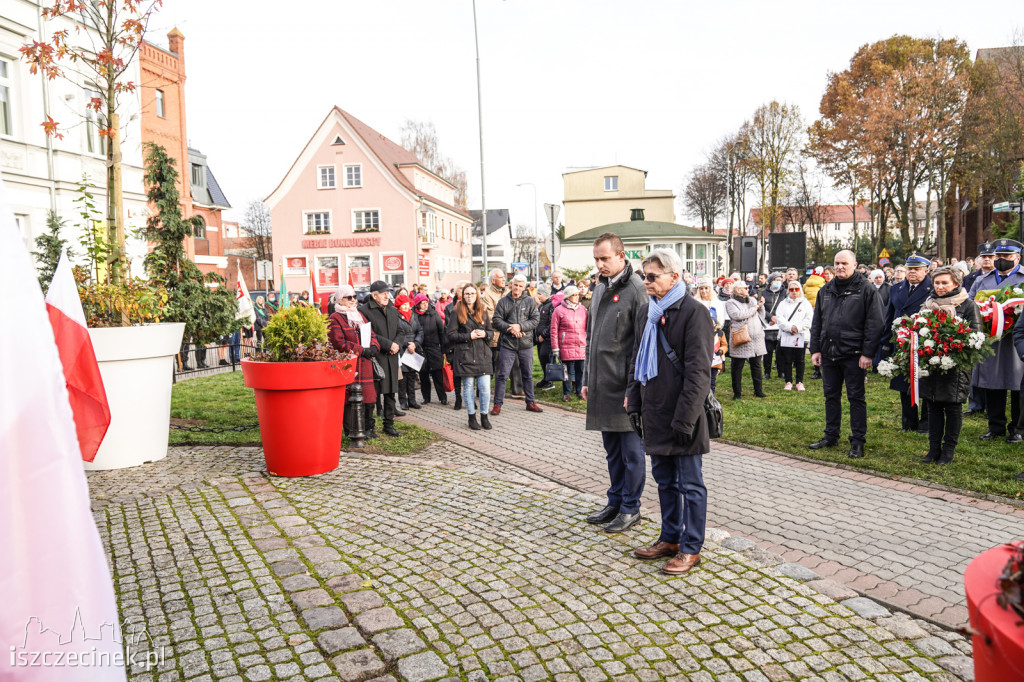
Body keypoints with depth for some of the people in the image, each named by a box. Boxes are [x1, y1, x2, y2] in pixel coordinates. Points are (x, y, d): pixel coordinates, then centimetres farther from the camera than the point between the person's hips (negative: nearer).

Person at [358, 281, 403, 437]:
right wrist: (388, 344, -14)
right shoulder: (364, 310, -7)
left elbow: (400, 331, 19)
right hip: (374, 358, -6)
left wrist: (397, 344, -2)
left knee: (390, 392, 10)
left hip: (391, 357, 6)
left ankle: (389, 424, 20)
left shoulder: (393, 310, 16)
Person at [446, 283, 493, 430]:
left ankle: (484, 416, 12)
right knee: (468, 386, 4)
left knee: (485, 386, -3)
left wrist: (484, 334, -6)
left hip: (482, 353, 3)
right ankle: (472, 417, 16)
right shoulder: (456, 312, 0)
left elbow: (491, 331, 16)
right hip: (465, 354, -3)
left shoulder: (483, 311, 13)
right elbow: (451, 334, -4)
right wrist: (469, 336, -13)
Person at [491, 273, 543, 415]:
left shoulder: (530, 302, 4)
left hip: (526, 344, 2)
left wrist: (520, 326, -15)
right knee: (502, 375, -2)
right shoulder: (503, 301, 2)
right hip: (507, 344, -1)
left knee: (528, 375, 12)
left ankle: (530, 402, 24)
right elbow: (496, 320, -2)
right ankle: (497, 404, 5)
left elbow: (536, 320, -3)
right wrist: (510, 328, -15)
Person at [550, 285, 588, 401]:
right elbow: (554, 331, -1)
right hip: (566, 347, -3)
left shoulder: (583, 309, 11)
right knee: (567, 370, 2)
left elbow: (587, 328, 16)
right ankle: (566, 393, 15)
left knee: (580, 369, 6)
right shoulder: (559, 310, 0)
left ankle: (579, 391, 22)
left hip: (582, 347, 3)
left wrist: (588, 344, 10)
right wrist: (555, 348, -5)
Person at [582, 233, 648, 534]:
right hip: (602, 385, 8)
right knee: (612, 448, 16)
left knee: (631, 448, 4)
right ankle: (615, 502, 28)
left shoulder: (635, 289, -10)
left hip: (625, 386, -8)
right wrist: (587, 379, 16)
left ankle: (630, 509, 15)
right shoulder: (600, 289, 14)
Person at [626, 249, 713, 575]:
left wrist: (685, 417, -19)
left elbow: (698, 371, -17)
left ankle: (691, 548, 16)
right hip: (655, 413, 8)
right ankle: (670, 538, 31)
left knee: (690, 484, 4)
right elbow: (635, 362, 17)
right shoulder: (646, 313, 12)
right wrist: (634, 404, 12)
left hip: (683, 414, -7)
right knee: (665, 480, 17)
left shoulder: (693, 312, -12)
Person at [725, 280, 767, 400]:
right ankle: (737, 392, 11)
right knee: (737, 367, 2)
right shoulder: (731, 303, -1)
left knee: (756, 365, 10)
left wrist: (761, 306, 3)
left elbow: (761, 316, 20)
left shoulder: (752, 300, 18)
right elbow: (738, 315, -19)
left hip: (756, 338, 5)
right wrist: (754, 308, -9)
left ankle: (758, 390, 20)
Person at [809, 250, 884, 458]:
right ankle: (831, 436, 25)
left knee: (856, 397, 2)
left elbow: (874, 323, -9)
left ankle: (858, 441, 11)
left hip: (853, 354, -5)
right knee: (831, 395, 14)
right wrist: (815, 349, 8)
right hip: (828, 353, 6)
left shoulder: (866, 289, -4)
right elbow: (816, 322, 15)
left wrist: (867, 353, -14)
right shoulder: (826, 290, 13)